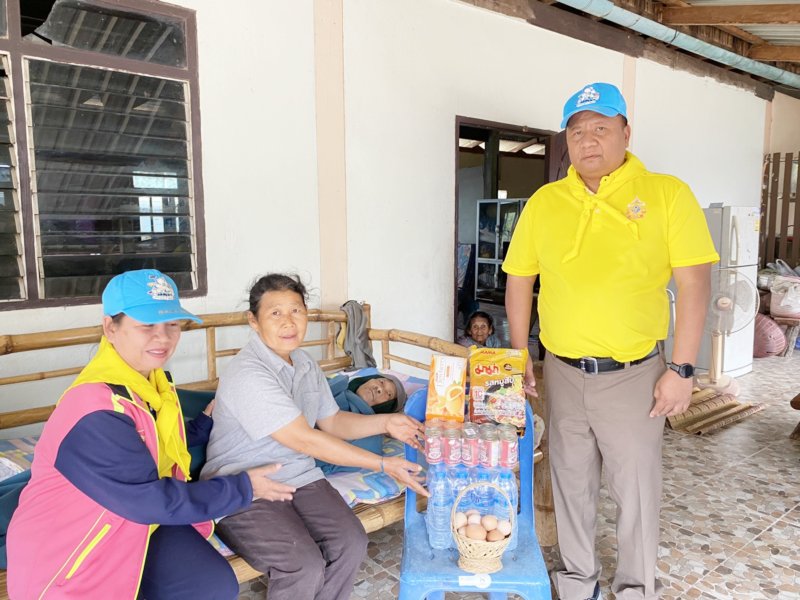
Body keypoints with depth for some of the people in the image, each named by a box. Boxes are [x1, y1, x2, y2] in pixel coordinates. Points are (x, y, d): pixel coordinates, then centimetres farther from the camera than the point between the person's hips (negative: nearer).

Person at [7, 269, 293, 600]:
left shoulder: (153, 380, 0)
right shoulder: (96, 410, -28)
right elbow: (150, 500, -25)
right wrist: (242, 488, -18)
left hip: (139, 522, 7)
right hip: (68, 544, -7)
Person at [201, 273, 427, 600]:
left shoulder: (306, 364, 6)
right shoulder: (247, 375, -22)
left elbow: (332, 421, 15)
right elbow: (306, 440, -23)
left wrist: (385, 422, -2)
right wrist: (383, 465, -20)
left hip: (298, 477, 7)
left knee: (351, 543, -13)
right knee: (305, 567, -24)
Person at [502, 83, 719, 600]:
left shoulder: (668, 193, -5)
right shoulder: (544, 201, 3)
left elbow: (693, 285, -7)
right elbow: (519, 281, 8)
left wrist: (681, 369, -10)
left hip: (633, 374, -2)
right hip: (562, 373, 3)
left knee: (637, 488, 11)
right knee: (571, 483, 16)